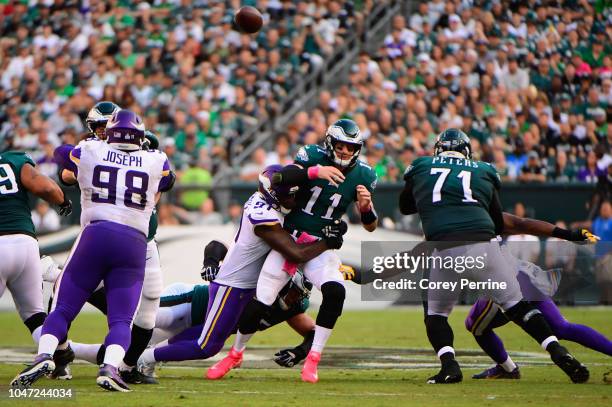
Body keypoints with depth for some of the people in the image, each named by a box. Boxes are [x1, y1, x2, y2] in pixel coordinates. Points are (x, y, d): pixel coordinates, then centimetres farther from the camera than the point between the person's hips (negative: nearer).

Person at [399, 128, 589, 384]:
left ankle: (448, 364, -4)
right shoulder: (483, 172, 20)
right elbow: (498, 224, 22)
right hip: (482, 246, 1)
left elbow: (405, 207, 34)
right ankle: (558, 351, -3)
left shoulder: (421, 168, 18)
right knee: (516, 305, 11)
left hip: (445, 250, -1)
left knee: (436, 313, 18)